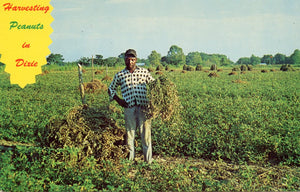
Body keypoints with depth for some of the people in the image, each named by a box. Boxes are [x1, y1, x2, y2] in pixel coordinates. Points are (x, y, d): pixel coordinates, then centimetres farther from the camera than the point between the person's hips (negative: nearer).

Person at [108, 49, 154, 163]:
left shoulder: (144, 72, 10)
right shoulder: (119, 75, 10)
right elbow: (111, 89, 23)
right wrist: (118, 99, 9)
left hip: (144, 107, 0)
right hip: (129, 108, 0)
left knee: (146, 133, 0)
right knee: (129, 134, 4)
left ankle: (148, 160, 8)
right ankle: (130, 160, 14)